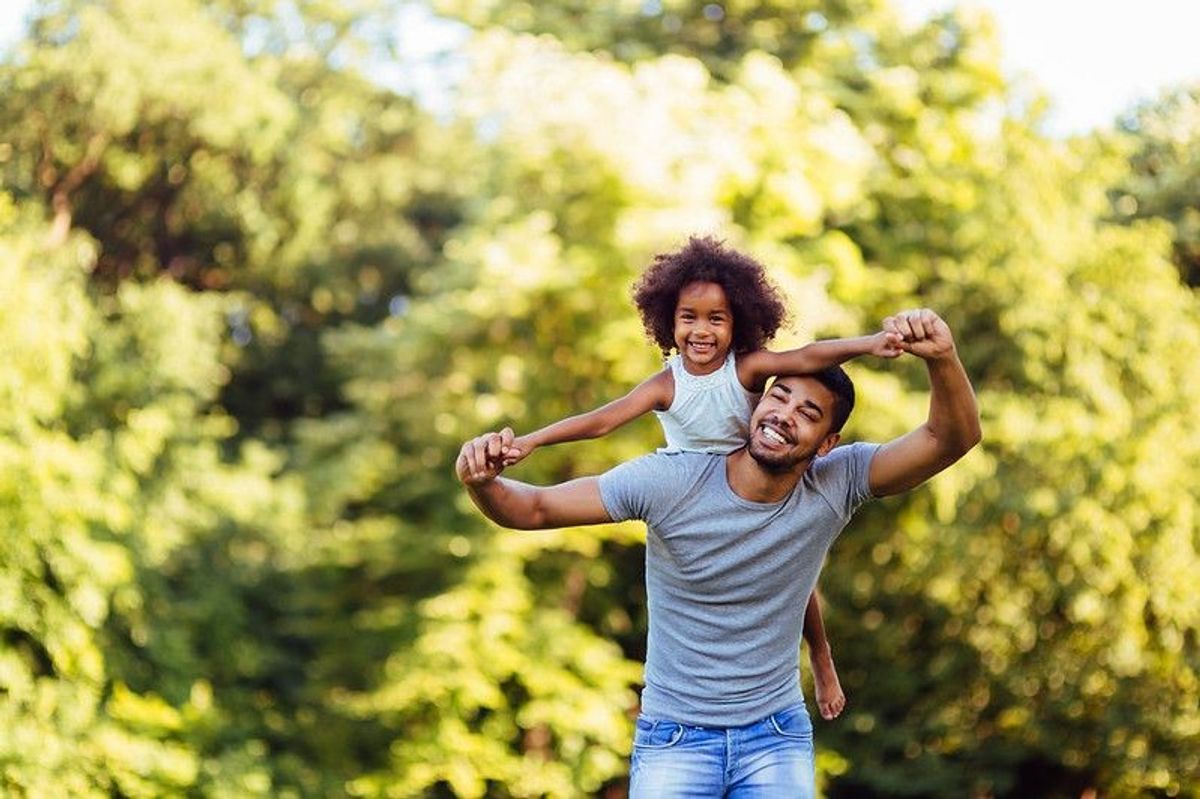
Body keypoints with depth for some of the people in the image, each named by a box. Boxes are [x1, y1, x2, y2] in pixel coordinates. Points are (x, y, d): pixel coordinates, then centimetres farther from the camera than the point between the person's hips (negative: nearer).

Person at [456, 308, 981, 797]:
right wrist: (483, 482, -39)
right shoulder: (670, 481, -15)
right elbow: (533, 509, -16)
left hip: (778, 740, 1)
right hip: (674, 741, -1)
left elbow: (953, 438, -20)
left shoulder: (835, 485, -10)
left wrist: (941, 357, -40)